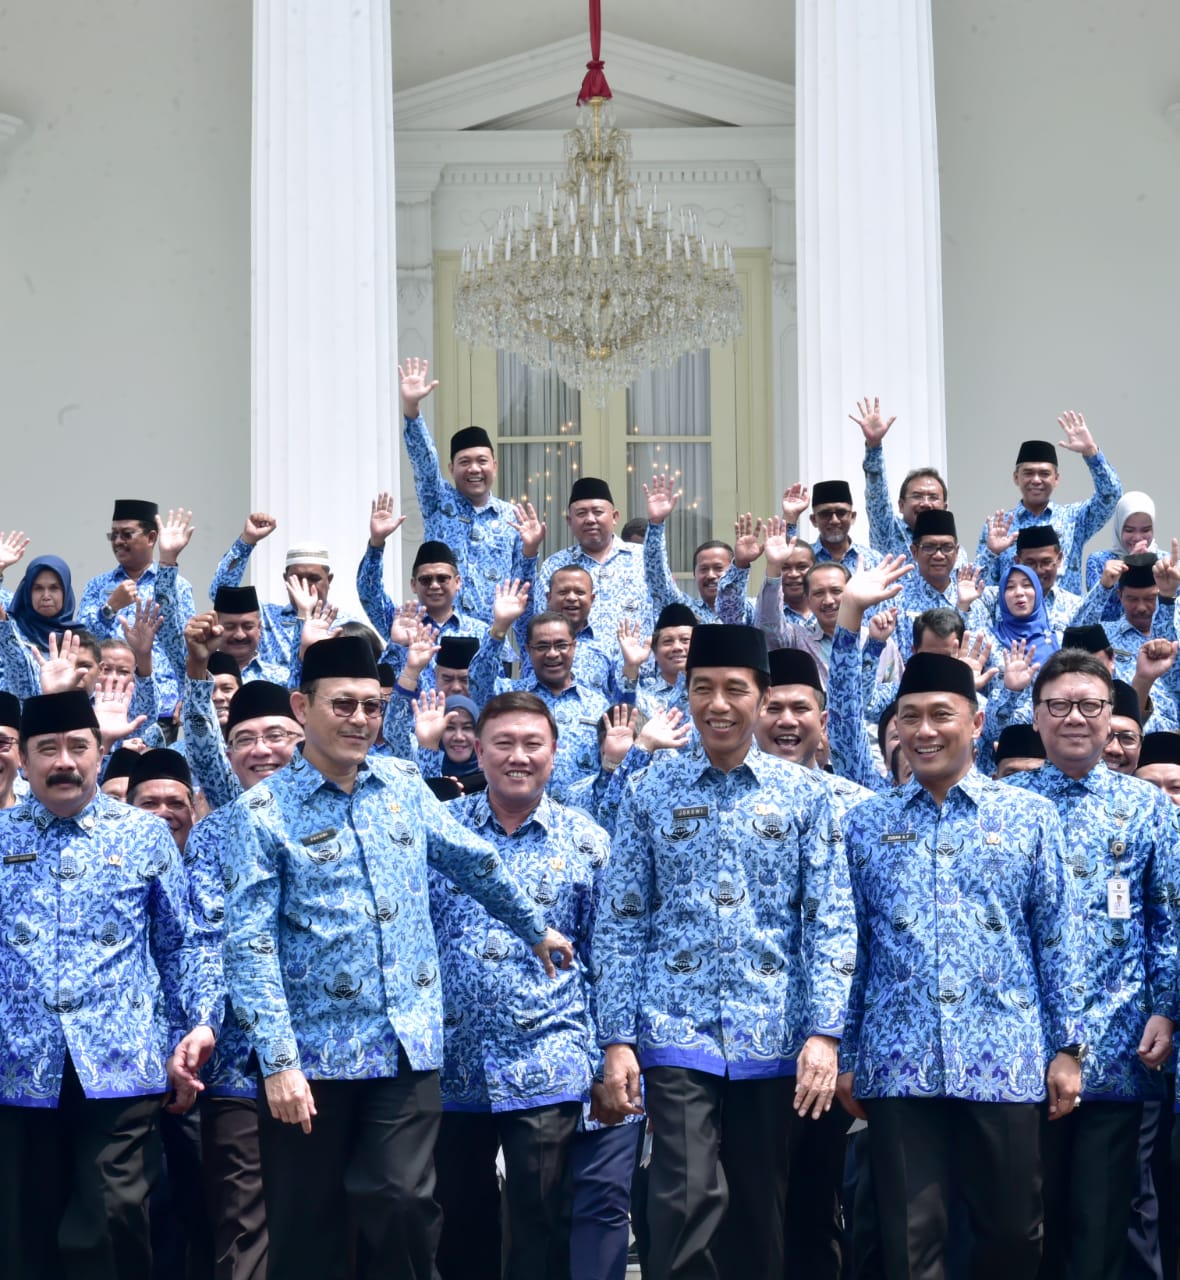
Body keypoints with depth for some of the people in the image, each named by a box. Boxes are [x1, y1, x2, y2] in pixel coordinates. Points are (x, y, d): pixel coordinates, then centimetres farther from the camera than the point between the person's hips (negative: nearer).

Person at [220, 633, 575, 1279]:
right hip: (312, 1054, -3)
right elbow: (249, 945, -13)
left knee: (402, 1203, -7)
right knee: (307, 1228, 5)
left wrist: (536, 928, 31)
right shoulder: (262, 812, -7)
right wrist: (278, 1061, -19)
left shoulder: (405, 785, 7)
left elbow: (475, 861, 22)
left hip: (409, 1045, 3)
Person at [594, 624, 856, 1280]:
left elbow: (832, 921, 1)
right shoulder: (651, 790, 3)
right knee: (687, 1200, -13)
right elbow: (620, 921, 3)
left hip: (771, 1037, 1)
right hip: (677, 1031, -1)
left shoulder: (804, 793, 4)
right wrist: (617, 1038, -3)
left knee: (760, 1211, 9)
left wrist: (824, 1032, -8)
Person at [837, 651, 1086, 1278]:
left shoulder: (1030, 817, 6)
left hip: (1005, 1060, 0)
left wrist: (1066, 1048, 0)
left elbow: (1057, 939, 5)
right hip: (899, 1063, 1)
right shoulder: (864, 824, 9)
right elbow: (850, 947, 10)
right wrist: (846, 1055, 6)